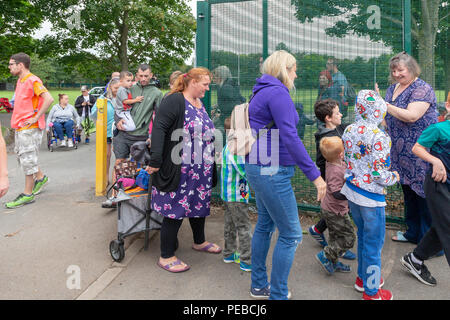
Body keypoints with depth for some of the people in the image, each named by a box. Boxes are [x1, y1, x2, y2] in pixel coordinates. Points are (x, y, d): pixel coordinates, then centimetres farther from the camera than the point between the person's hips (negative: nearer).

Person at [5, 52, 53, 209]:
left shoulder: (33, 81, -15)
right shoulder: (20, 80, 15)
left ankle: (27, 195, 5)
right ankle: (40, 177, 34)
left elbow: (49, 99, -26)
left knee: (28, 159, -4)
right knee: (21, 155, 18)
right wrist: (17, 119, 17)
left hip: (30, 128, -10)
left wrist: (36, 118, -23)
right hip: (19, 127, 10)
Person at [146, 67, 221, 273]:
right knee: (175, 210, -1)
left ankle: (199, 241, 43)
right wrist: (156, 160, -27)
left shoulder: (200, 104, 16)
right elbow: (159, 128, -20)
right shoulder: (174, 101, -12)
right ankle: (166, 256, 13)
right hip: (179, 171, -9)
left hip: (202, 171, 9)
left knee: (199, 204, 21)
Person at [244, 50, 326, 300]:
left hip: (258, 167, 11)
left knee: (265, 225, 19)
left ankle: (259, 286, 32)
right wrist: (314, 174, -21)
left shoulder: (262, 92, 16)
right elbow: (289, 137, -22)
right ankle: (278, 295, 11)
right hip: (272, 170, -11)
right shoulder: (278, 93, -14)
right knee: (291, 234, -1)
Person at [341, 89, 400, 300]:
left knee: (363, 236, 24)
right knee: (374, 243, 8)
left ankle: (363, 277, 40)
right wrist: (394, 177, -2)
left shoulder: (349, 130, 0)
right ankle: (371, 291, 23)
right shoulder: (379, 137, -22)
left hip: (352, 191, 7)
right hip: (371, 197, -7)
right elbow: (379, 174, -21)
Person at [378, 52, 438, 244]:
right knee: (408, 192, 16)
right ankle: (413, 232, 31)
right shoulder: (392, 89, 14)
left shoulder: (422, 89, -11)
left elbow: (411, 116, -24)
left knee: (424, 194, -3)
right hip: (401, 153, 8)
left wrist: (384, 105, -22)